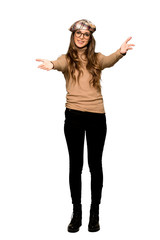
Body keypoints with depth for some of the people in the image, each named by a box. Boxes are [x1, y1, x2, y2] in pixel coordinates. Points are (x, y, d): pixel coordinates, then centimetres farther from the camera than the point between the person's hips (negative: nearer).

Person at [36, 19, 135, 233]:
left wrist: (120, 53, -39)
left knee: (95, 164, 7)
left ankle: (95, 213, 20)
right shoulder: (67, 59, 6)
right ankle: (76, 213, 18)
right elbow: (61, 64, -18)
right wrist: (52, 65, -44)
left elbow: (109, 61, -15)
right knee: (75, 165, 5)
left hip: (97, 116, 1)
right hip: (74, 116, 0)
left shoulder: (97, 58, 8)